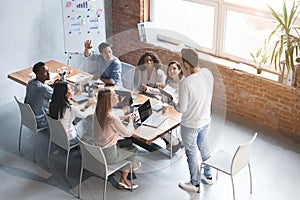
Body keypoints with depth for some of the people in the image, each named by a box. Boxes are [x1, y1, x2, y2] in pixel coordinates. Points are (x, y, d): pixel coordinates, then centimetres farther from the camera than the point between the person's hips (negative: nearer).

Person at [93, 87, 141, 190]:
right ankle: (123, 181, 30)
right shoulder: (112, 119, -32)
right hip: (108, 156, -7)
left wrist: (125, 117, 8)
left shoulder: (98, 112, -8)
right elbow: (128, 133, -18)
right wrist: (130, 121, 0)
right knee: (133, 149, 18)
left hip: (97, 150, 7)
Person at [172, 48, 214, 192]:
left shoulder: (185, 83, -32)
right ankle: (208, 176, 47)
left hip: (190, 125, -7)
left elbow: (182, 108, -23)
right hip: (205, 120, 7)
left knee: (191, 153, 15)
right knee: (204, 148, 27)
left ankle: (195, 184, 33)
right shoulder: (207, 73, -11)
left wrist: (173, 103, -2)